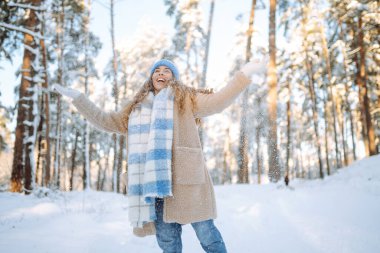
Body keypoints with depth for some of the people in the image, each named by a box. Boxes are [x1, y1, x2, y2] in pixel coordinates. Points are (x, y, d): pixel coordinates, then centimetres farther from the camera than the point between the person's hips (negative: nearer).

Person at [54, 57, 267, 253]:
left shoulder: (185, 99, 11)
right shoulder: (136, 108, 24)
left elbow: (217, 102, -2)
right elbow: (105, 121, 30)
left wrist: (244, 74, -11)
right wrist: (77, 97, 31)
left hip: (185, 177, -4)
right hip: (155, 180, 4)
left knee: (206, 234, -4)